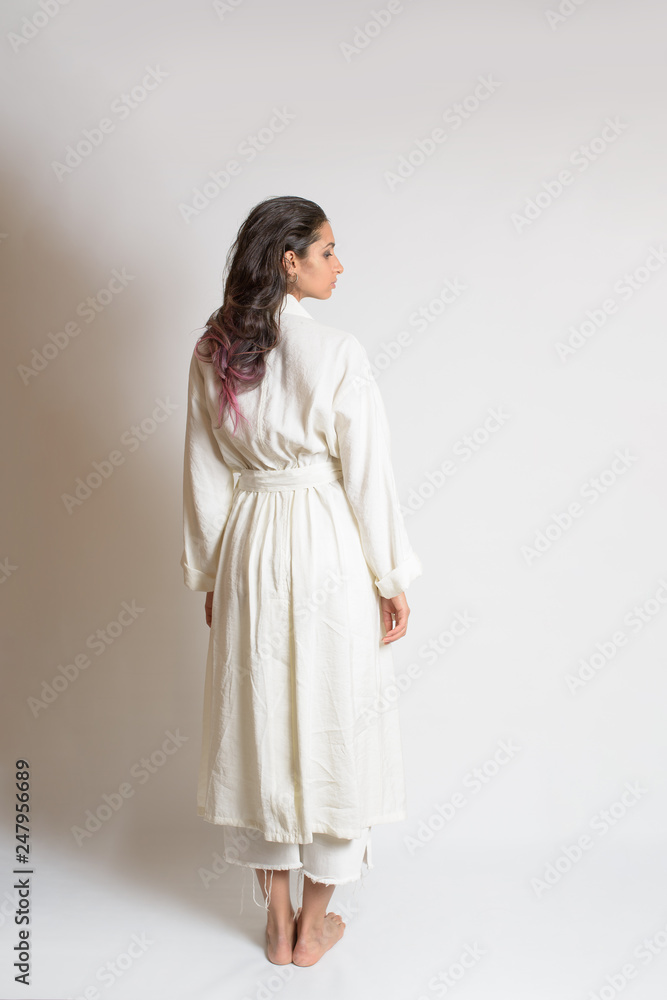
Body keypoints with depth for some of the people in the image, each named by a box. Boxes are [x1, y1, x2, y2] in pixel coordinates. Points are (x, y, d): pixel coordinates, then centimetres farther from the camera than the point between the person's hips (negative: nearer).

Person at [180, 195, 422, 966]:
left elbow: (204, 474, 4)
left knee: (260, 723, 15)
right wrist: (392, 578, -2)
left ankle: (278, 925, 30)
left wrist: (209, 572, 14)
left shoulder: (213, 352, -1)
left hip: (248, 552, 5)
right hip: (329, 553, -4)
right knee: (333, 725, 11)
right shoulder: (337, 354, -15)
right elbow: (367, 475, -12)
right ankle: (313, 927, 27)